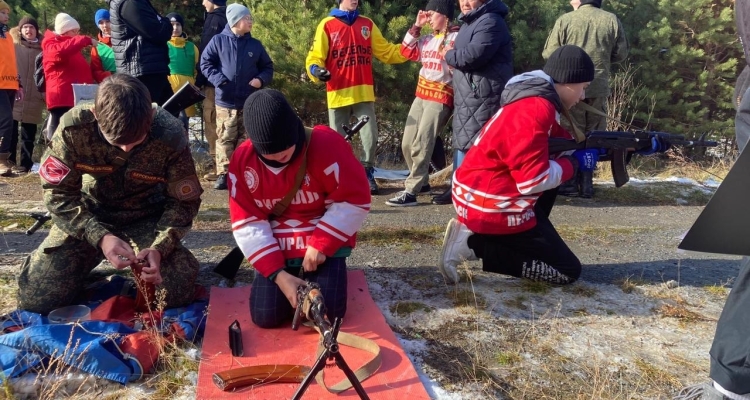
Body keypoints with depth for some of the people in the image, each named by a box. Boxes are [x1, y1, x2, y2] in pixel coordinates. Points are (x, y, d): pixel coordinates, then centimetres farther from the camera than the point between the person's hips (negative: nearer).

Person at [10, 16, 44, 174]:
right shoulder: (13, 46, 6)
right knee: (11, 131, 1)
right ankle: (9, 162, 8)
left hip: (33, 98, 1)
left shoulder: (42, 49, 10)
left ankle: (25, 163, 13)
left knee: (28, 134, 6)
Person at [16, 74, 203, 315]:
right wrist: (100, 237, -31)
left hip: (145, 218, 0)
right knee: (35, 298, -11)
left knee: (177, 293, -19)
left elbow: (184, 201, -14)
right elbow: (58, 194, -16)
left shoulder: (170, 135, -25)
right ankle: (90, 259, 20)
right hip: (89, 215, 1)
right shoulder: (74, 127, -25)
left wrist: (159, 247, -31)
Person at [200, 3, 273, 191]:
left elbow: (268, 67, 15)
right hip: (225, 101, -2)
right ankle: (223, 174, 3)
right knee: (225, 139, -1)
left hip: (250, 103, 2)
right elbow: (205, 63, 2)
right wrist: (219, 80, -13)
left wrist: (261, 79, -6)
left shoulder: (255, 44, 8)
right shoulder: (218, 40, 1)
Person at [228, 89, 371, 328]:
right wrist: (277, 273, -17)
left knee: (327, 314, -13)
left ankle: (315, 279, 21)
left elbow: (354, 199, -14)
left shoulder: (326, 144, -20)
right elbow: (247, 223, -8)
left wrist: (321, 244, -19)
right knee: (266, 316, -9)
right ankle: (290, 277, 23)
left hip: (323, 241, -2)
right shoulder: (242, 160, -11)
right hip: (277, 247, 3)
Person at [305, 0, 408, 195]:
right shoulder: (327, 25, 1)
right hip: (338, 94, -2)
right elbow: (314, 57, -1)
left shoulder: (367, 24, 14)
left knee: (370, 137, 0)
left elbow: (386, 52, 16)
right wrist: (316, 70, -23)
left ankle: (367, 175, 17)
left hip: (364, 93, 3)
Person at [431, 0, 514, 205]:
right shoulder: (469, 22, 23)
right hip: (468, 96, 11)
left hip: (483, 96, -11)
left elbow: (475, 54, -23)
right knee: (462, 141, 14)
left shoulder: (490, 21, -11)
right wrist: (453, 56, 3)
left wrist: (449, 55, -5)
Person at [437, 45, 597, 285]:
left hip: (486, 193, 10)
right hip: (489, 206, -10)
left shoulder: (538, 101, 10)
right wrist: (576, 163, -9)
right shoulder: (535, 110, -21)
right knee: (568, 271, 1)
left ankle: (521, 242, 12)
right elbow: (535, 180, -23)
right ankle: (473, 244, -6)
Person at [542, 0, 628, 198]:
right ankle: (586, 184, 14)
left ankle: (570, 183, 7)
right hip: (599, 87, 2)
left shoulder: (565, 20, -7)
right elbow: (621, 54, 7)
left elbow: (548, 54, -3)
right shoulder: (612, 20, 0)